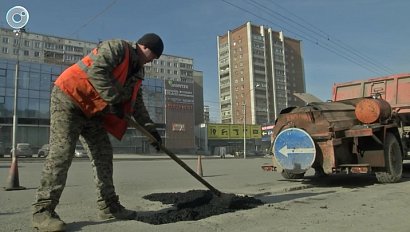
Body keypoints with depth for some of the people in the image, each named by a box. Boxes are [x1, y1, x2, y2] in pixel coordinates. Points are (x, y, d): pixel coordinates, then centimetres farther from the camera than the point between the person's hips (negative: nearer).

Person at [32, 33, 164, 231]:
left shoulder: (137, 72, 14)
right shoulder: (115, 47, -11)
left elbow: (137, 104, 14)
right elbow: (96, 71, -26)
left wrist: (150, 129, 6)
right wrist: (114, 100, -24)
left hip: (92, 110, 9)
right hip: (68, 98, -9)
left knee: (103, 154, 4)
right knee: (62, 152, -15)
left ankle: (109, 206, 10)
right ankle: (43, 211, -10)